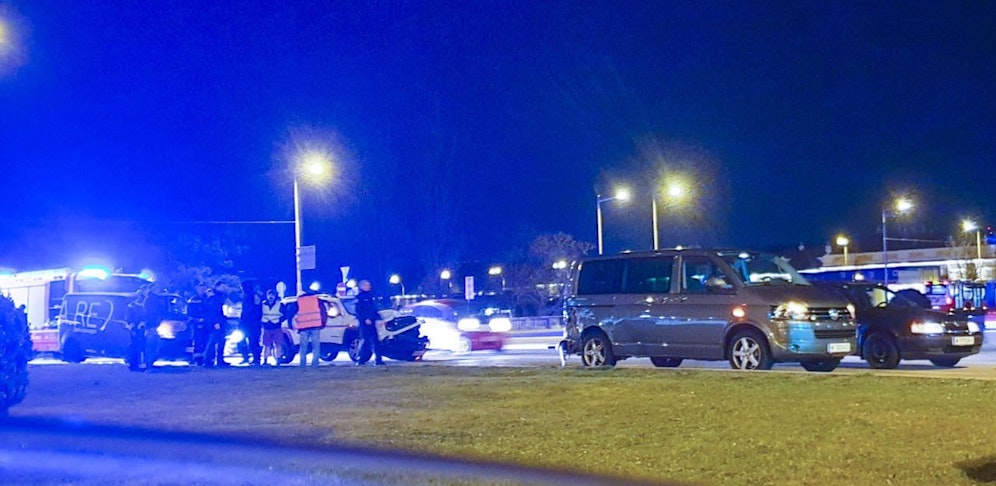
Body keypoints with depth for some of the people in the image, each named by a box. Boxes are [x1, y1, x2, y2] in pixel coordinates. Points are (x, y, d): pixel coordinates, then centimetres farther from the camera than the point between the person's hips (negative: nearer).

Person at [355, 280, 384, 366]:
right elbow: (358, 311, -12)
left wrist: (378, 317, 13)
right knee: (366, 341, -7)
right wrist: (365, 319, -20)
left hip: (371, 322, 7)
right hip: (364, 322, -7)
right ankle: (361, 360, 0)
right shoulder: (359, 297, -5)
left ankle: (378, 359, 4)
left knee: (376, 341, 3)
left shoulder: (370, 295, 17)